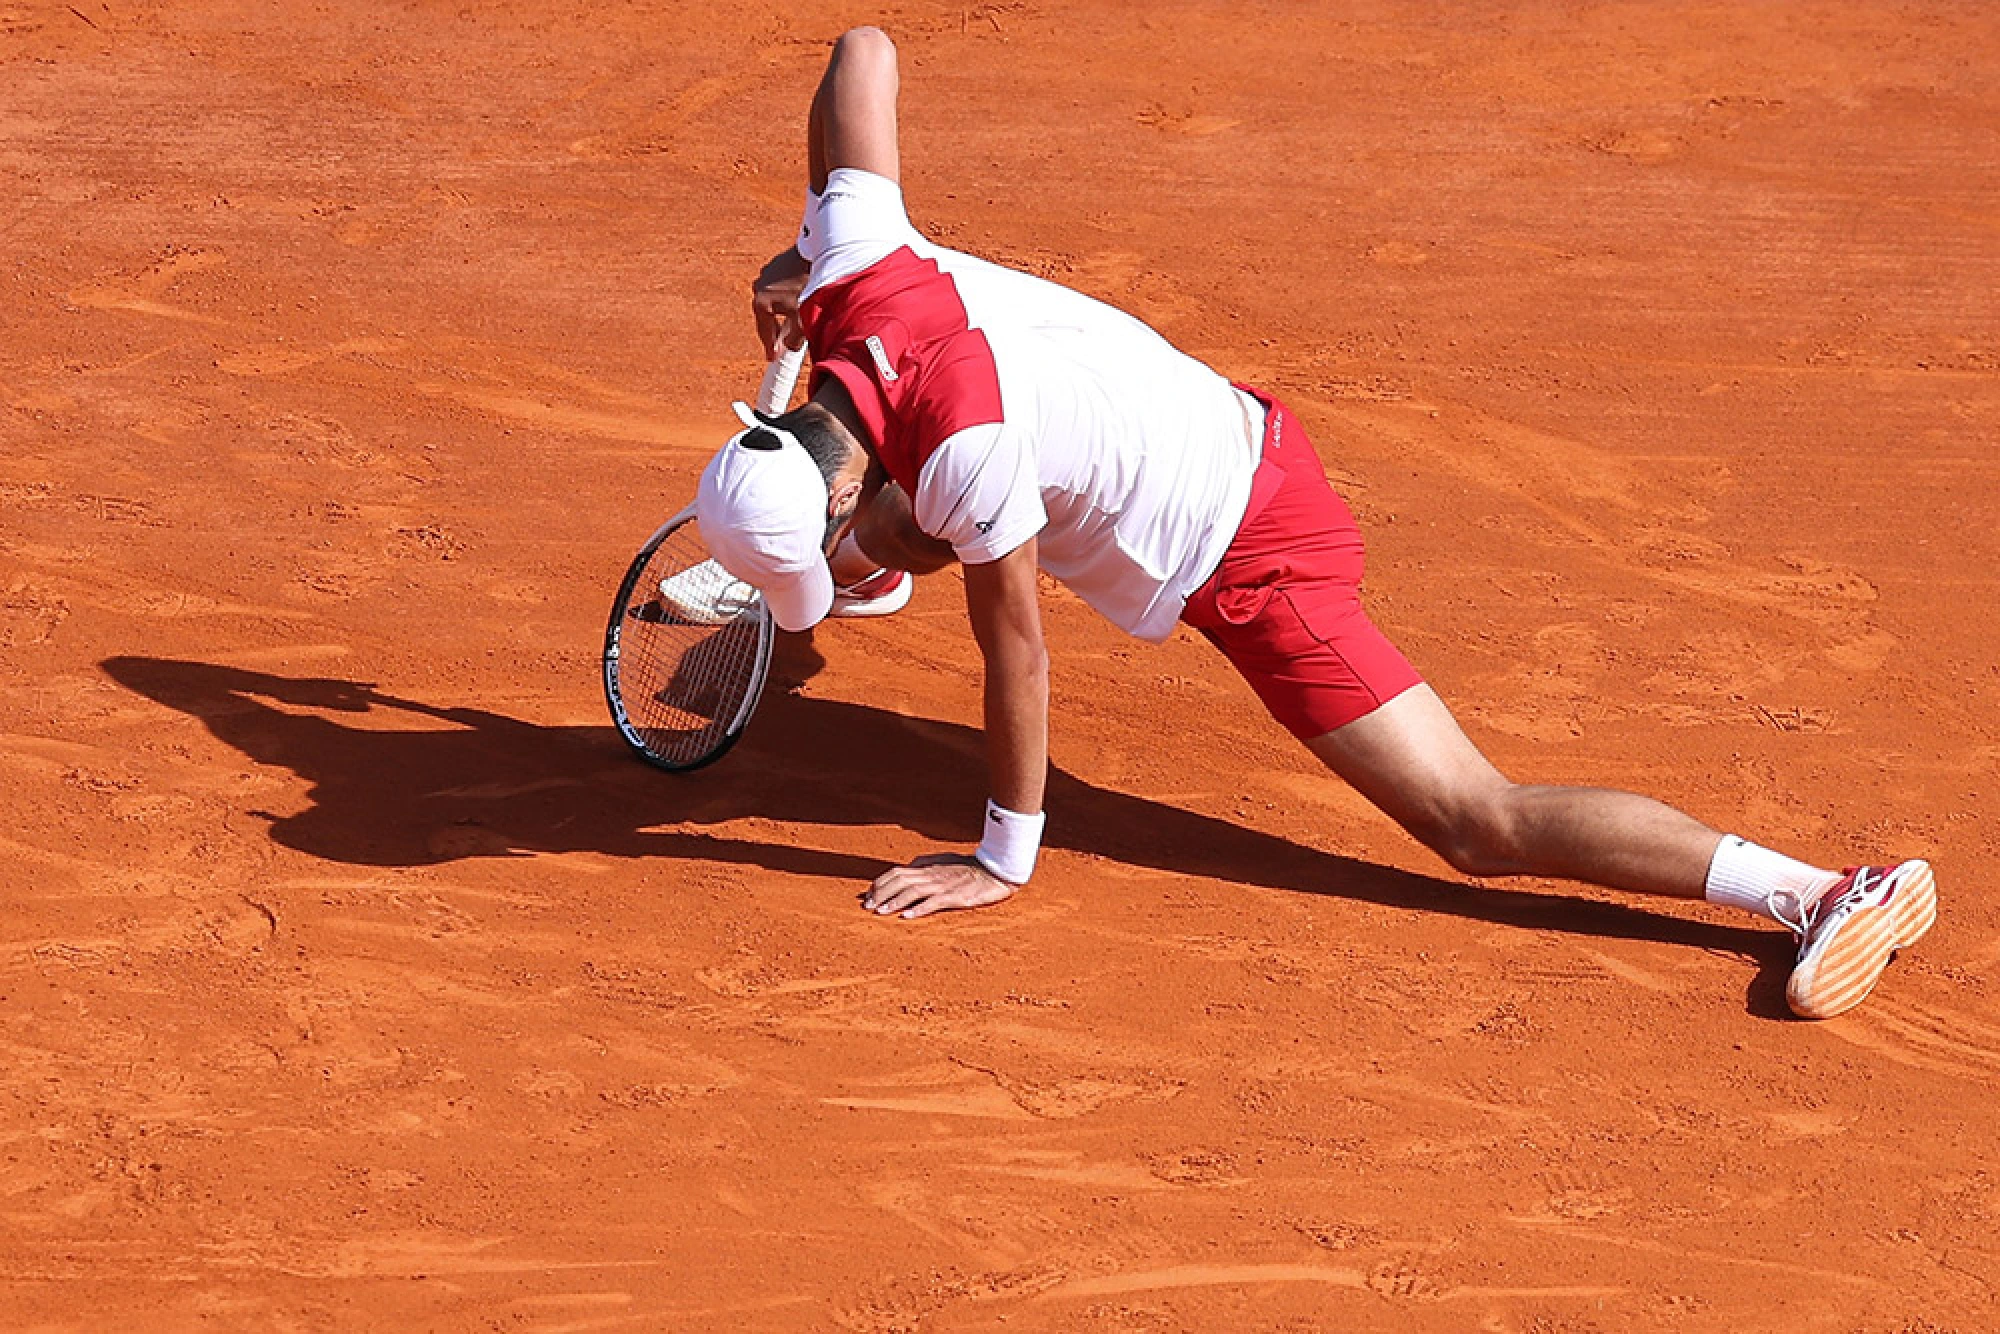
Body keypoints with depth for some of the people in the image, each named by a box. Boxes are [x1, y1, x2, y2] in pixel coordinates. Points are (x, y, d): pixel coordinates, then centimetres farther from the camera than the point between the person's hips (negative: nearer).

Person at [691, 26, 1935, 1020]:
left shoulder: (960, 449, -35)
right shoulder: (861, 274, -14)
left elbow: (1016, 654, -23)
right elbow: (866, 49, -2)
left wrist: (1005, 861, -12)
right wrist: (802, 256, 3)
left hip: (1254, 561, -10)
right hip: (1234, 429, 10)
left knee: (1481, 825, -15)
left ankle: (1825, 892, -24)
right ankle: (884, 577, 73)